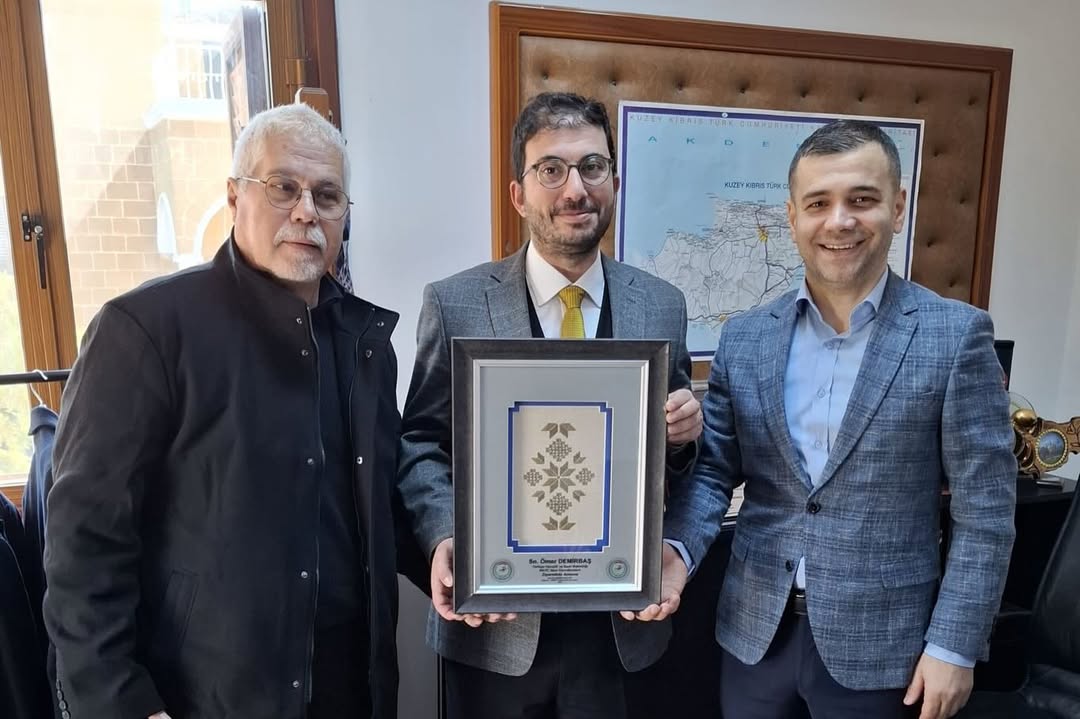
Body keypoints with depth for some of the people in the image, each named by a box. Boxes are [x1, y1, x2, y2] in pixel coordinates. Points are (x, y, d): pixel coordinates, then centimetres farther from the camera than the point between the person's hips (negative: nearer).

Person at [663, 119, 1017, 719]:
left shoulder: (956, 336, -9)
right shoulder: (744, 338, -2)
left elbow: (984, 509, -7)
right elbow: (713, 470, 1)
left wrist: (953, 646, -8)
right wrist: (675, 550, -16)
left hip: (879, 643, -2)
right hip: (754, 632, 3)